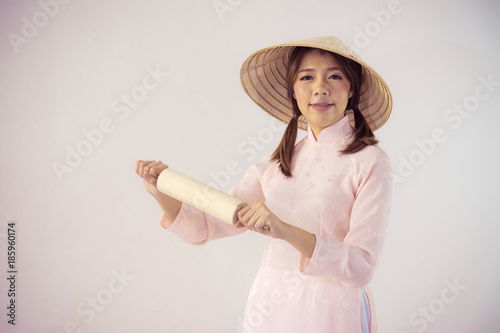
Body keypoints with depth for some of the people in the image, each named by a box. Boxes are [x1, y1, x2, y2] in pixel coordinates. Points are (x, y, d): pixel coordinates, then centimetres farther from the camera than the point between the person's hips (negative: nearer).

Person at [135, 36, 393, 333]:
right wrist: (164, 194, -14)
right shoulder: (278, 162, 4)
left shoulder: (369, 161, -11)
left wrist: (286, 230, -31)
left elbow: (362, 267, -20)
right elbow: (207, 227, 2)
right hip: (268, 305, 5)